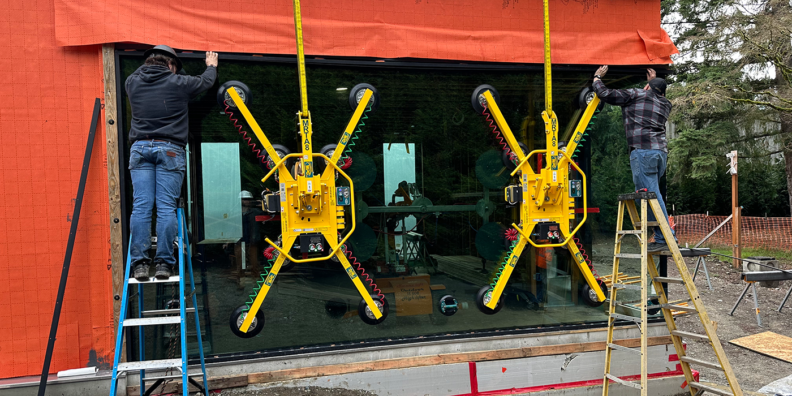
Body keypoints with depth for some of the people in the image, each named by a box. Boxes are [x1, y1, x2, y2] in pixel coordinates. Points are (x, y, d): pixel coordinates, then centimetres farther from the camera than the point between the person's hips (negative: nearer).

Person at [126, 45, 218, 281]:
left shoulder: (132, 82, 12)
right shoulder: (178, 83, 4)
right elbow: (206, 81, 23)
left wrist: (149, 66, 56)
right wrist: (212, 66, 44)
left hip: (140, 148, 3)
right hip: (169, 149, -3)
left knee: (141, 207, -1)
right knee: (166, 208, -4)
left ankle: (139, 263, -4)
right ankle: (164, 263, -5)